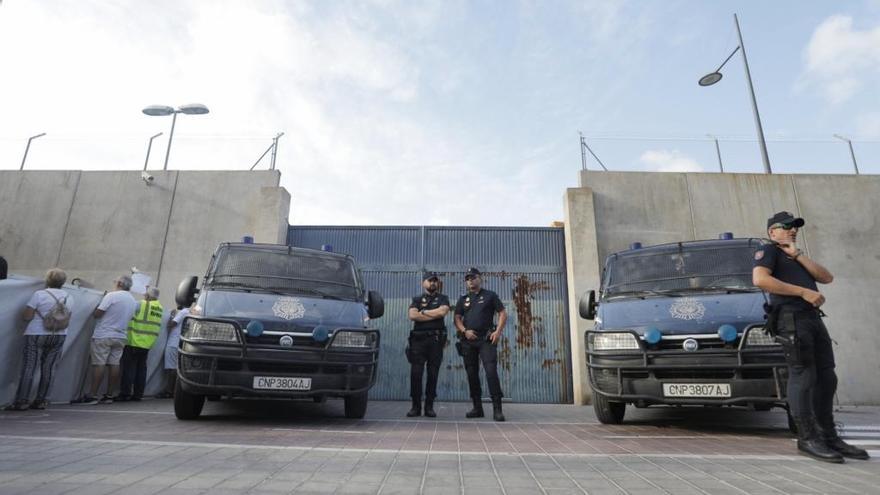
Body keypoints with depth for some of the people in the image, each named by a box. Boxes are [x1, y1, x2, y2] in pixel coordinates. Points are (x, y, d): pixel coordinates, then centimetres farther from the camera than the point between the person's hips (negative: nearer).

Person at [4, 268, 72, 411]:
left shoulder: (39, 294, -10)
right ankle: (40, 400, 11)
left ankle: (21, 401, 1)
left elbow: (27, 317, -11)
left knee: (29, 367, 1)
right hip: (59, 336, 4)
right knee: (48, 368, 7)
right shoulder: (69, 298, 6)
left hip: (37, 335, -4)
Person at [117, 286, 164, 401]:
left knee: (129, 368, 2)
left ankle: (125, 394, 4)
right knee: (141, 368, 11)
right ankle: (138, 394, 15)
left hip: (134, 342, -5)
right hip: (147, 344, 6)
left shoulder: (141, 304, -10)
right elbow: (158, 327, 10)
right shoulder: (160, 309, 7)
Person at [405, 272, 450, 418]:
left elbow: (443, 311, -9)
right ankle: (416, 406, 6)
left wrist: (424, 312, -2)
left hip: (436, 339, 0)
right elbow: (412, 315, -4)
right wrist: (434, 315, -5)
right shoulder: (417, 299, 15)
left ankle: (429, 407, 10)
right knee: (415, 373, -3)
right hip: (418, 339, 1)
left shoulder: (442, 298, 14)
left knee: (433, 374, 1)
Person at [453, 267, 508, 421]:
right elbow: (457, 318, 10)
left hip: (487, 339, -4)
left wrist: (498, 331, -11)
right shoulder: (463, 299, 16)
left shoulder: (490, 296, 8)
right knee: (472, 374, 5)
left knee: (491, 371, -15)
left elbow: (503, 314, 3)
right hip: (468, 340, 4)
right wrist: (464, 331, -9)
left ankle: (497, 409, -11)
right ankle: (477, 408, 15)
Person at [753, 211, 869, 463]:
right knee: (803, 378, -9)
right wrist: (803, 292, -15)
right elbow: (760, 279, -17)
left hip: (813, 319, 8)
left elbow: (827, 277, 13)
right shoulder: (768, 250, 3)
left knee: (826, 378, 9)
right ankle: (807, 439, -4)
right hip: (792, 319, -8)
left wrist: (797, 255, 4)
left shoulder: (796, 257, 28)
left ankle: (828, 437, 19)